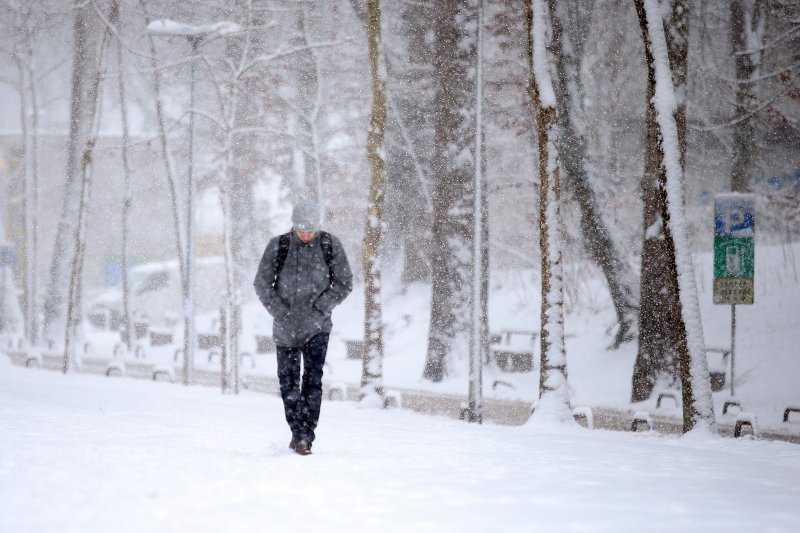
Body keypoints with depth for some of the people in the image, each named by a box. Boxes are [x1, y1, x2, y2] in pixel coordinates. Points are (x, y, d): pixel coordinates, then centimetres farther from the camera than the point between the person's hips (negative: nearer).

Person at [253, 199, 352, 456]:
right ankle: (297, 432, 22)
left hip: (316, 327, -1)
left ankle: (305, 436, -11)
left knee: (313, 380, -13)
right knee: (288, 382, 6)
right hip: (285, 328, 1)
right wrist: (280, 311, -7)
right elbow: (262, 283, 3)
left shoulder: (330, 246, -1)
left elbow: (344, 283, 3)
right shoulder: (278, 247, -2)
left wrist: (320, 307, -8)